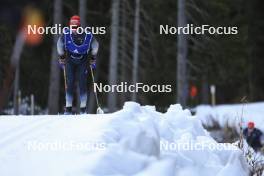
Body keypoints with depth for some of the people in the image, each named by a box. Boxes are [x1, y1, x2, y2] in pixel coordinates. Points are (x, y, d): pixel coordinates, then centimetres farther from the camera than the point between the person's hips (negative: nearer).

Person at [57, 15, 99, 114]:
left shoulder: (87, 35, -21)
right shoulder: (66, 34, -18)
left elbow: (95, 46, 0)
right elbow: (60, 45, 3)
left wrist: (93, 59, 5)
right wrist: (61, 58, 7)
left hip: (83, 61, -1)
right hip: (70, 61, 1)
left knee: (82, 83, -9)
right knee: (69, 83, -8)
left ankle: (83, 108, -3)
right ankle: (68, 108, -3)